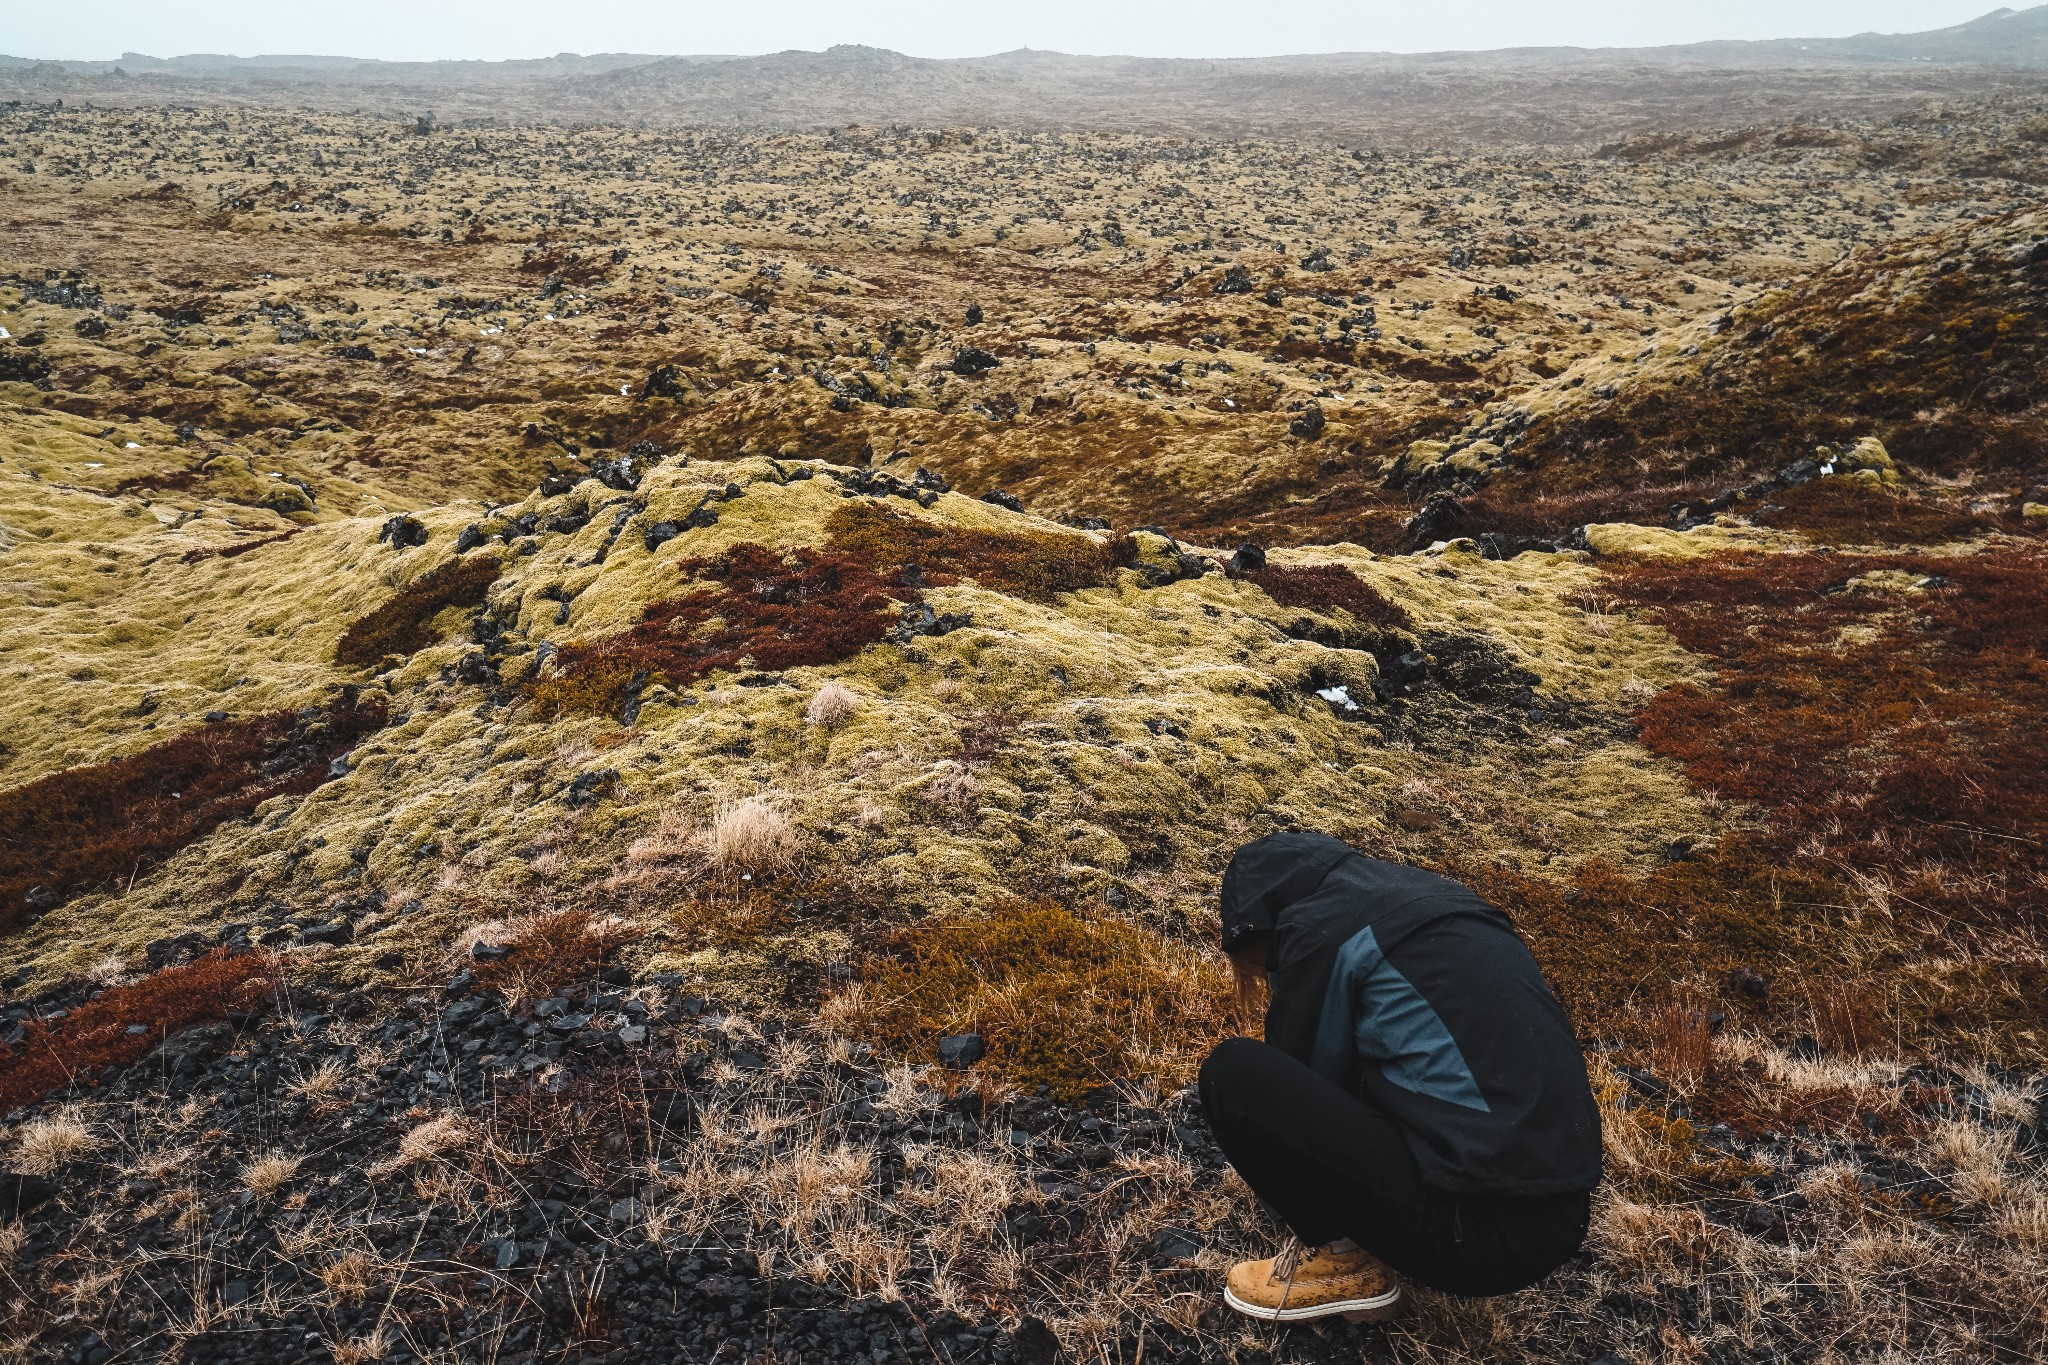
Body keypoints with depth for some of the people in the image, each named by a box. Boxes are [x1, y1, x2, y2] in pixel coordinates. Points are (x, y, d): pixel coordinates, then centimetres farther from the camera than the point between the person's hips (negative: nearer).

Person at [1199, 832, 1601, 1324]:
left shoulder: (1319, 927, -7)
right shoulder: (1418, 894, 17)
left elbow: (1307, 1076, 7)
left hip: (1482, 1226, -9)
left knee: (1232, 1075, -6)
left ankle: (1346, 1262, 9)